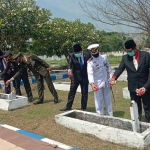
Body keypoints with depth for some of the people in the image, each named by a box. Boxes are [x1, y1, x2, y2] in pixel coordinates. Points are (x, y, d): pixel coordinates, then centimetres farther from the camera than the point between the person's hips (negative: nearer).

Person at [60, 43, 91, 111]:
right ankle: (68, 106, 22)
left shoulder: (87, 54, -7)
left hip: (85, 77, 1)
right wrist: (69, 69, -46)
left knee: (84, 93, 9)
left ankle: (83, 108, 22)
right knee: (72, 92, 8)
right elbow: (70, 63, -24)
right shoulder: (72, 55, -9)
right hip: (75, 77, 0)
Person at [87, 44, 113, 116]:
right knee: (99, 101, 1)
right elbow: (90, 73, -29)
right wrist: (92, 83, -44)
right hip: (97, 84, -4)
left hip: (106, 82, 5)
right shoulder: (90, 62, -16)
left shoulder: (104, 57, -1)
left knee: (108, 99, 16)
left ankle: (110, 115, 30)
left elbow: (108, 67, 9)